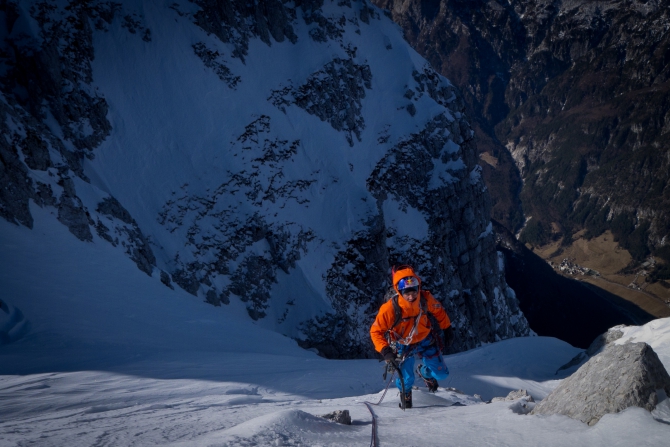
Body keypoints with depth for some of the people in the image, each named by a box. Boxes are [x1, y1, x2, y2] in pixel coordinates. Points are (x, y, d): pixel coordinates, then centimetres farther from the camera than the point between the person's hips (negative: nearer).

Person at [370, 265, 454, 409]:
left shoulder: (425, 299, -26)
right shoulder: (390, 309, -36)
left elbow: (439, 311, -3)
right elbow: (376, 331, -25)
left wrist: (447, 329, 4)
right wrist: (385, 351, -37)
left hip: (425, 339, 3)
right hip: (402, 345, -3)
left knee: (441, 374, 7)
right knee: (406, 379, -9)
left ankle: (425, 372, 45)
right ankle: (405, 393, 31)